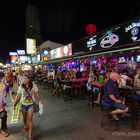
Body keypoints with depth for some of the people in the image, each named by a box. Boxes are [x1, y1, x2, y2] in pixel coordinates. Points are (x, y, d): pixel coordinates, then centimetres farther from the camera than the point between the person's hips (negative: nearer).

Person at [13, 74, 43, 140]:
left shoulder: (33, 86, -13)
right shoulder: (21, 87, -10)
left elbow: (36, 94, -7)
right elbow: (18, 96, -3)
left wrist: (40, 100, -17)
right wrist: (14, 104, -4)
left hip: (31, 104, -2)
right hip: (23, 104, 2)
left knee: (30, 119, -3)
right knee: (24, 117, 22)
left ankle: (30, 135, 10)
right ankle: (25, 126, 54)